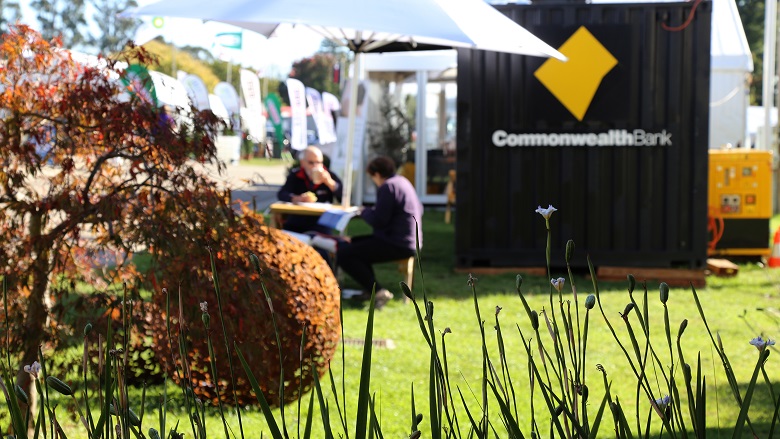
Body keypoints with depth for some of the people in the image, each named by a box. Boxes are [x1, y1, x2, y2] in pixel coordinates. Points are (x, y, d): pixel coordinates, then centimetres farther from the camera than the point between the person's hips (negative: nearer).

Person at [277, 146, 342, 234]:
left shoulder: (329, 176, 5)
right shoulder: (295, 175, 8)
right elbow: (281, 194, -6)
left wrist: (329, 182, -19)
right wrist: (297, 199, -25)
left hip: (321, 225, 0)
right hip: (295, 225, 0)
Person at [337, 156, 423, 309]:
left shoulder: (387, 187, -15)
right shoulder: (403, 182, 15)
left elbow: (378, 220, -20)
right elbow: (419, 209, 25)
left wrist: (365, 211, 2)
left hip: (397, 245, -11)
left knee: (343, 254, -15)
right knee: (354, 242, 26)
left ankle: (378, 291, -21)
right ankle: (370, 285, 17)